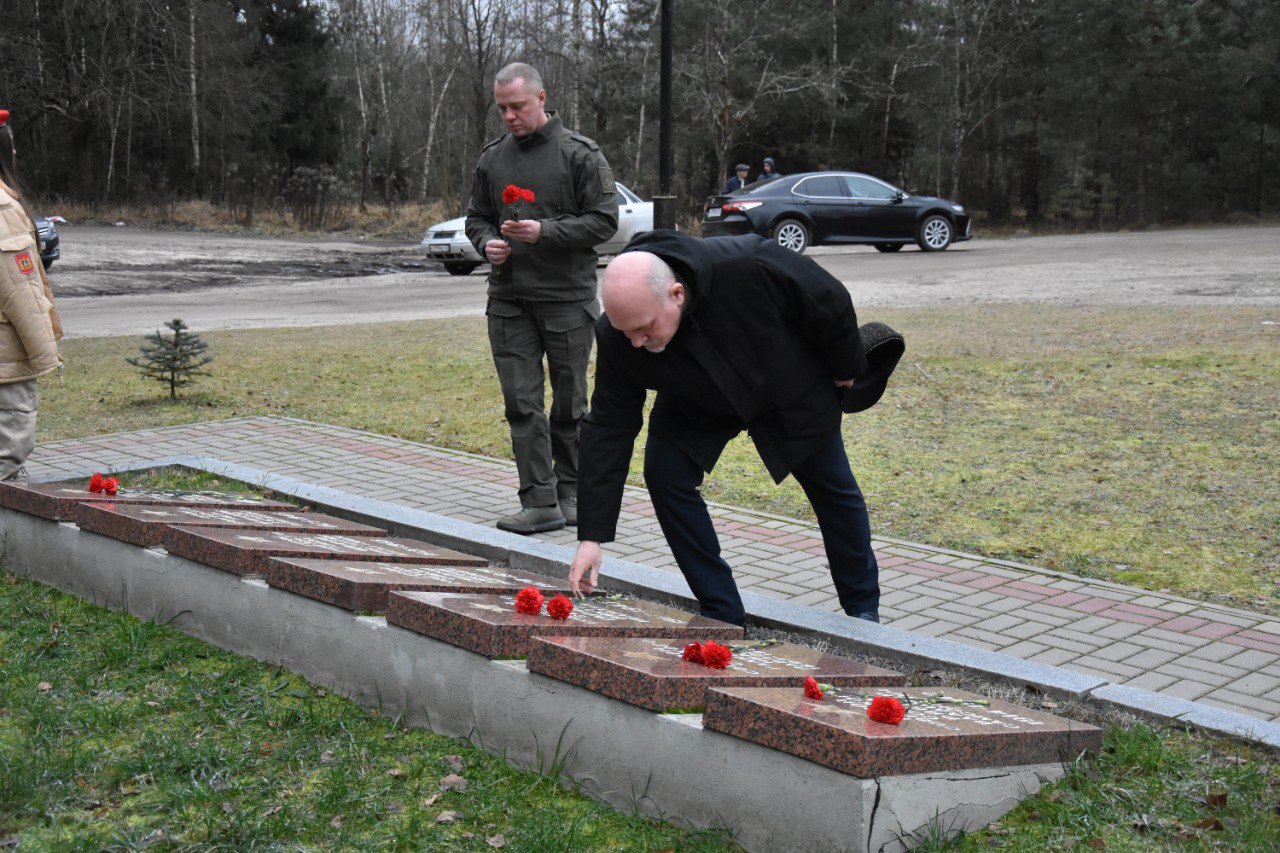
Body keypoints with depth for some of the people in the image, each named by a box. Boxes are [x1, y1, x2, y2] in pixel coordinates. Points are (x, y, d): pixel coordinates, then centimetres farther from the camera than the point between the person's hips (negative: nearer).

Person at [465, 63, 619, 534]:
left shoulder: (580, 154, -4)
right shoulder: (492, 157, 11)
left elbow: (604, 220, -7)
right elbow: (476, 216, 20)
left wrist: (544, 232, -18)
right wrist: (487, 242, -3)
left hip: (567, 296, -4)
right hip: (508, 299, 4)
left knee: (569, 403, 6)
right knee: (522, 403, -2)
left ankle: (572, 493, 21)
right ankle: (540, 503, 1)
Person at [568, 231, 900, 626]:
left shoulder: (748, 266, -44)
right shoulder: (616, 338, -31)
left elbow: (829, 301, -26)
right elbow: (609, 430, -24)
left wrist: (845, 368, -7)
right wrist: (591, 536, -27)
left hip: (791, 391, -2)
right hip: (695, 405, 2)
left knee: (833, 489, 7)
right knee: (664, 476, -14)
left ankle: (864, 611, 30)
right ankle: (724, 616, 0)